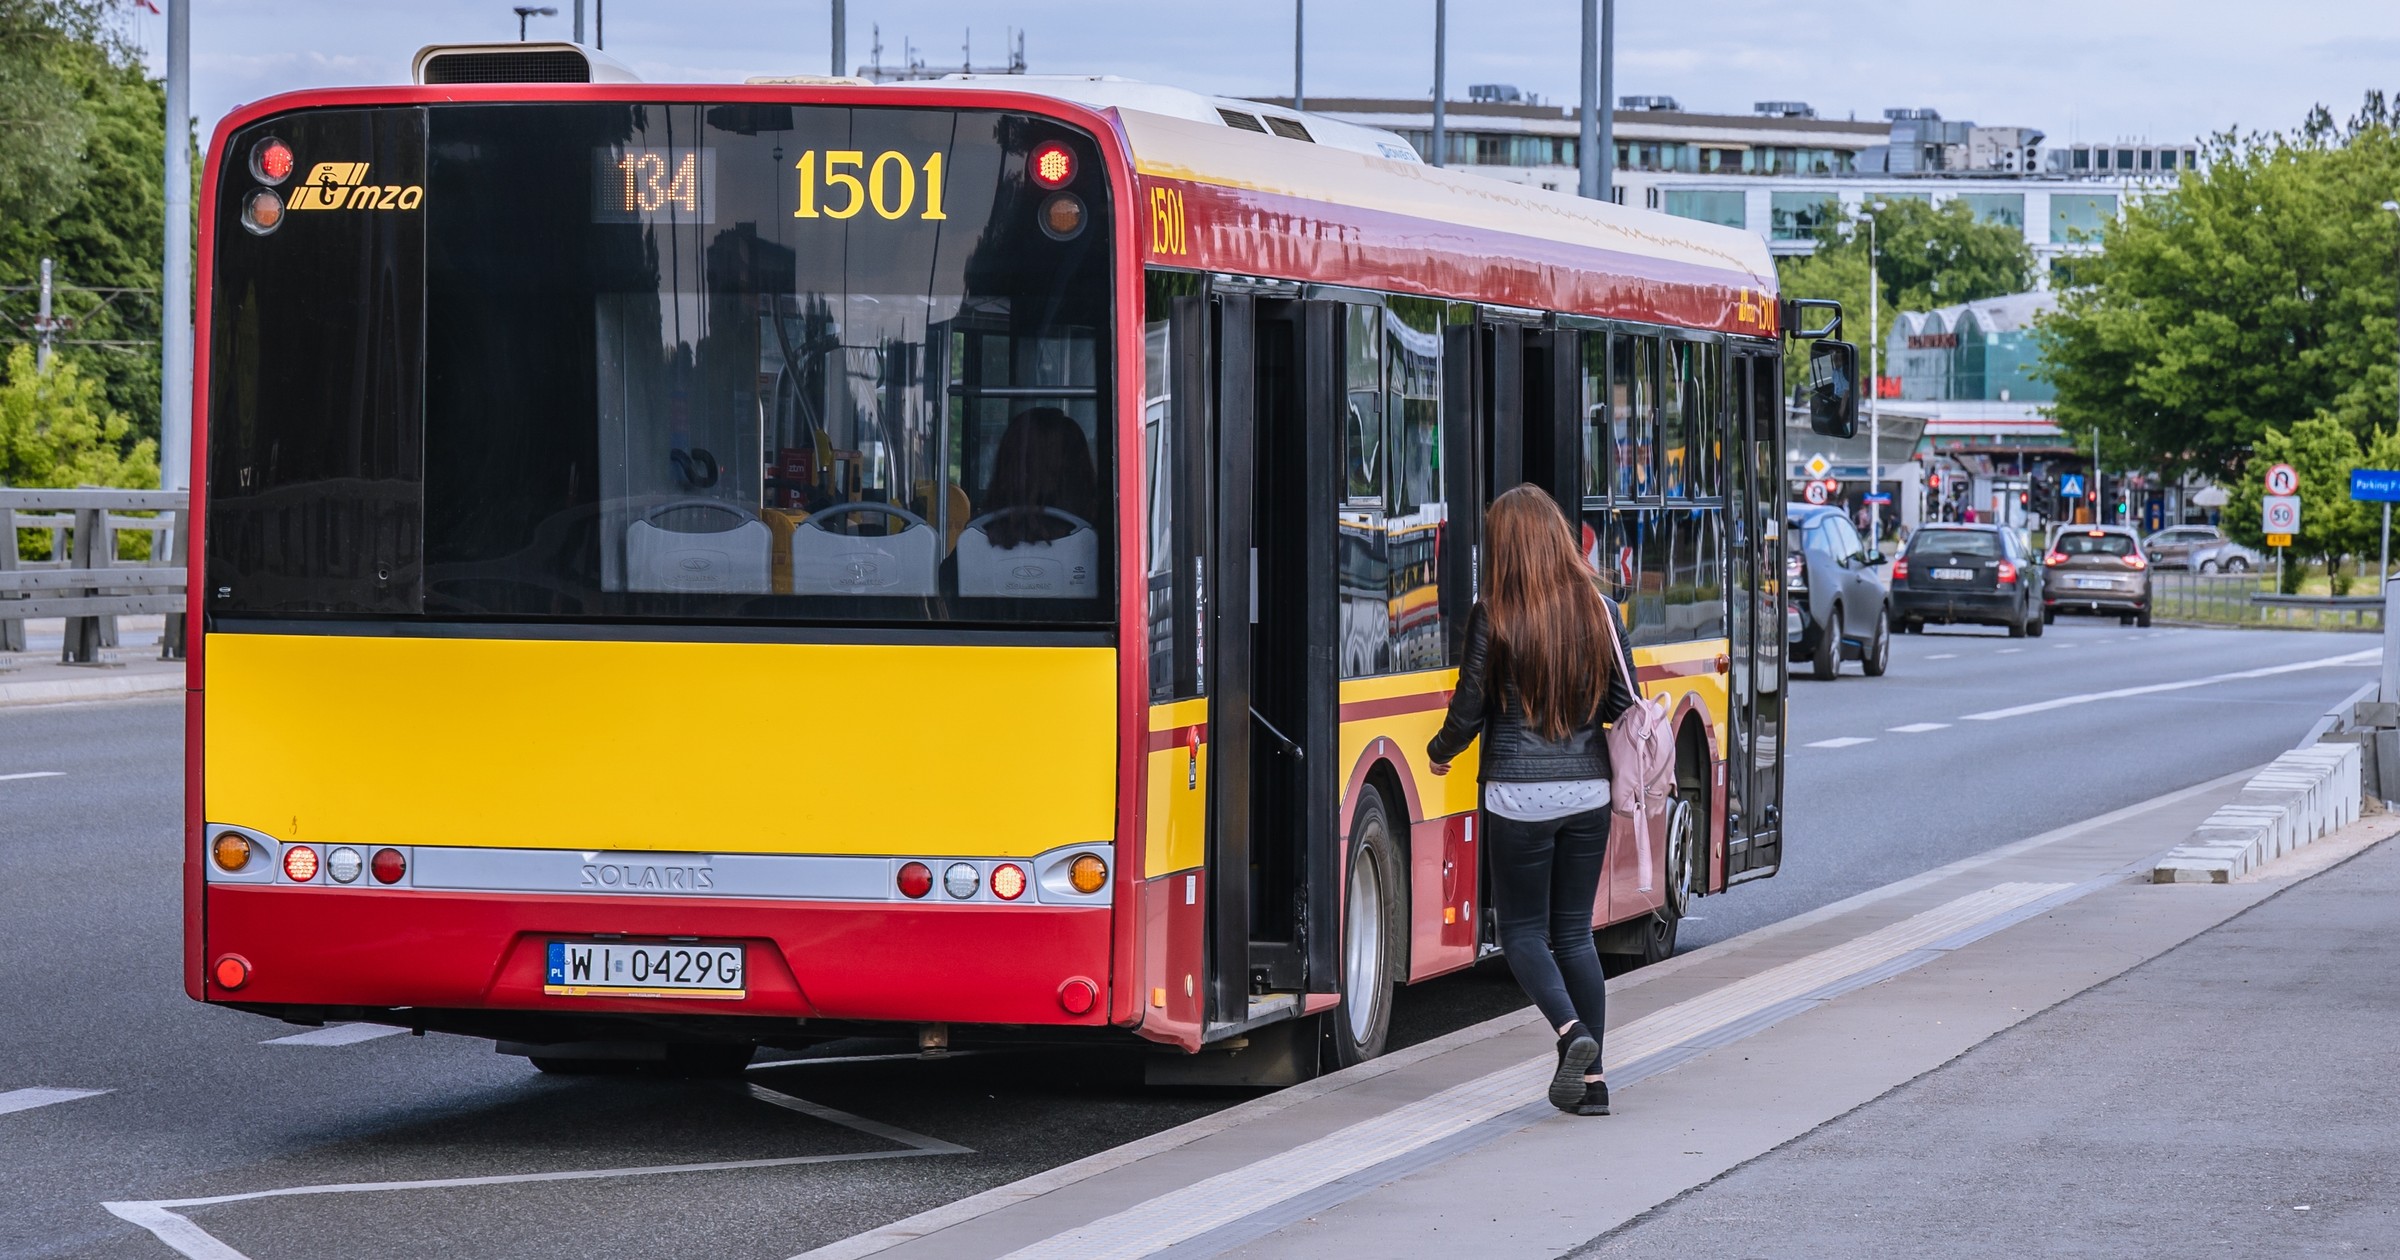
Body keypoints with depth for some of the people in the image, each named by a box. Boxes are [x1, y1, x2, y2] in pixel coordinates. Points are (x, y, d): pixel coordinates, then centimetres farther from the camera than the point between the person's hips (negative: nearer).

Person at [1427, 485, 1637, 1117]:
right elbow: (1626, 705, 5)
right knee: (1575, 930, 12)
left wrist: (1439, 751, 16)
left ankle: (1571, 1031, -17)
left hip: (1519, 796, -4)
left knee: (1523, 931, 8)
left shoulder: (1493, 615, -11)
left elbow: (1469, 712, -5)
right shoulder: (1598, 608, 0)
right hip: (1588, 790, 4)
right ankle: (1591, 1078, 9)